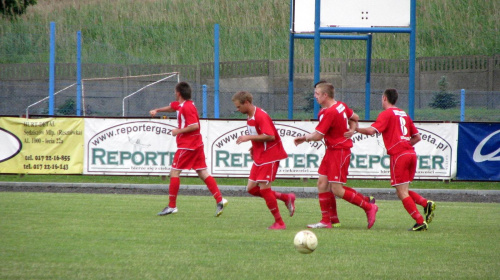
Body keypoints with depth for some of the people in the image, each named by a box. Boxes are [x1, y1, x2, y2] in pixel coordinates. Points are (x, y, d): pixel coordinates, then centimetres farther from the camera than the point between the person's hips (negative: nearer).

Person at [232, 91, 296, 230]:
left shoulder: (260, 116, -19)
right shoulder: (250, 117, 11)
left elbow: (270, 136, -28)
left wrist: (248, 137, -25)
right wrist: (253, 148, 7)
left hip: (270, 157, -10)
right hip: (259, 158, 10)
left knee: (264, 188, -11)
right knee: (251, 188, 6)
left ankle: (279, 222, 0)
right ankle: (286, 198, 17)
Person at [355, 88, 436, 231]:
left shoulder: (386, 114, -2)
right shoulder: (404, 114, 20)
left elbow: (371, 131, -15)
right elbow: (417, 137, 21)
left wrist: (355, 129, 0)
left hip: (398, 155, -7)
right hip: (411, 153, 7)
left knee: (402, 193, -3)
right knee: (403, 191, 16)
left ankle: (420, 222, -10)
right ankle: (426, 203, -5)